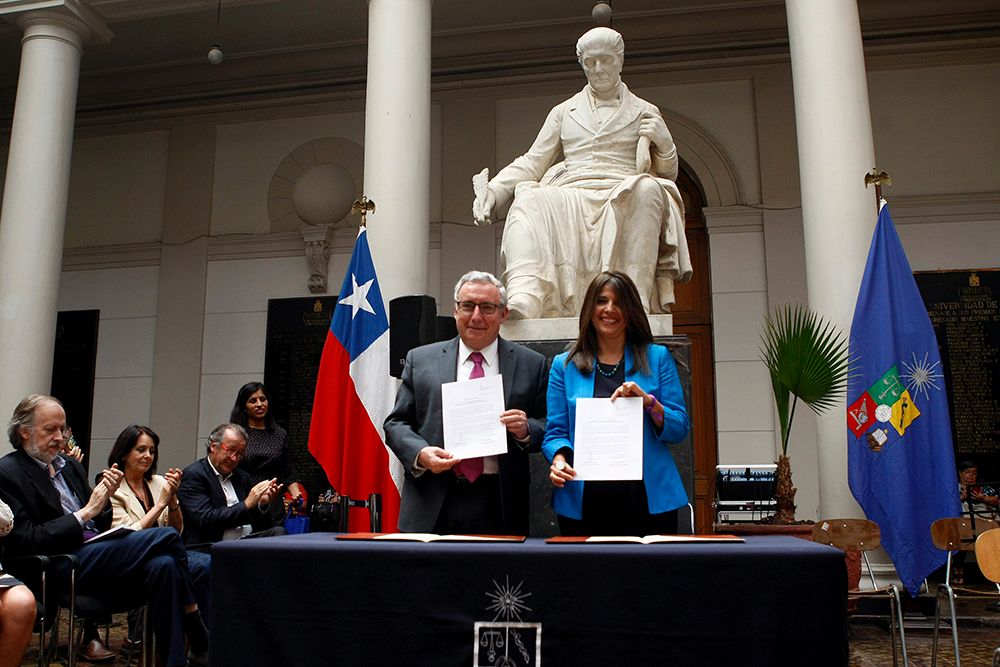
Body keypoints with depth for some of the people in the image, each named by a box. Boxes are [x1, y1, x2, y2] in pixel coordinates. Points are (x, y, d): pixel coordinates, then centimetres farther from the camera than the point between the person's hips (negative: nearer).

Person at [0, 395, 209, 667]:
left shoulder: (70, 465, 19)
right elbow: (26, 541, -11)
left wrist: (103, 496, 0)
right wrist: (85, 512, -13)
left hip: (97, 550, 7)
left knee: (163, 565, -25)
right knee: (167, 537, -23)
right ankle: (200, 644, -13)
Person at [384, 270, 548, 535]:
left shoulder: (531, 364, 6)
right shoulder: (420, 360, 8)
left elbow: (547, 429, 7)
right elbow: (396, 423, 6)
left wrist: (525, 430, -14)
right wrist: (420, 453, -12)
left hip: (499, 507, 0)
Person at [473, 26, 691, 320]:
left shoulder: (644, 113, 22)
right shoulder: (564, 112, 26)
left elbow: (668, 174, 21)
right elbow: (532, 163, 19)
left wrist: (663, 142, -2)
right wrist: (493, 189, 1)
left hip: (624, 200, -1)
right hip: (568, 199, 1)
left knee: (647, 189, -35)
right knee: (529, 200, -32)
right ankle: (523, 303, -53)